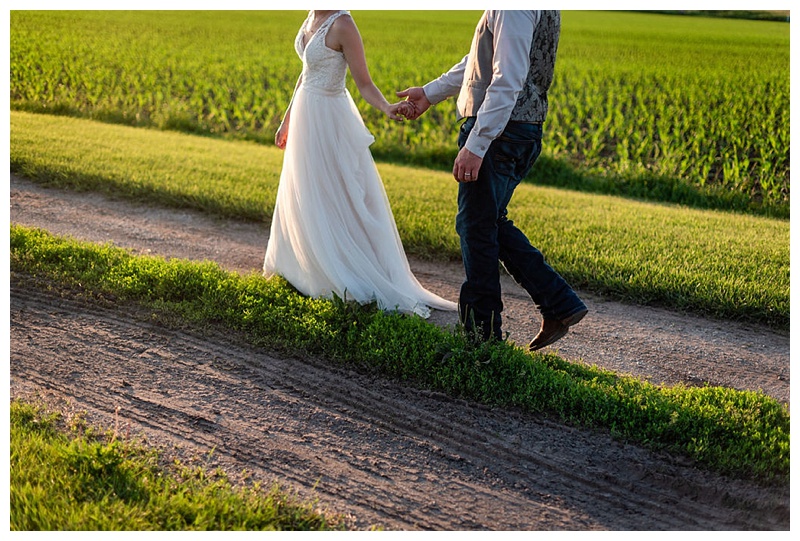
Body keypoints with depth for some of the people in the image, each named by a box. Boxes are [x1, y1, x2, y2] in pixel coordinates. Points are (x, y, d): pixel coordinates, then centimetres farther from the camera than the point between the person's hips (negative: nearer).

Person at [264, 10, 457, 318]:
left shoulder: (342, 25, -18)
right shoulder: (312, 17, 6)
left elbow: (364, 84, -17)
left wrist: (387, 108, -36)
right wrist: (287, 119, 21)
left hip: (328, 119, -9)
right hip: (305, 116, 9)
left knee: (336, 203, -3)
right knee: (302, 198, 16)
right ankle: (310, 267, 30)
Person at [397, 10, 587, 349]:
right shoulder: (539, 9, 14)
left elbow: (507, 82, -25)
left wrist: (474, 146, -24)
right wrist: (431, 92, 27)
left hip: (497, 132, -10)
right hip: (524, 130, 10)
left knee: (476, 228, 1)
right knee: (492, 223, 19)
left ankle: (483, 334, 12)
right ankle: (560, 305, 18)